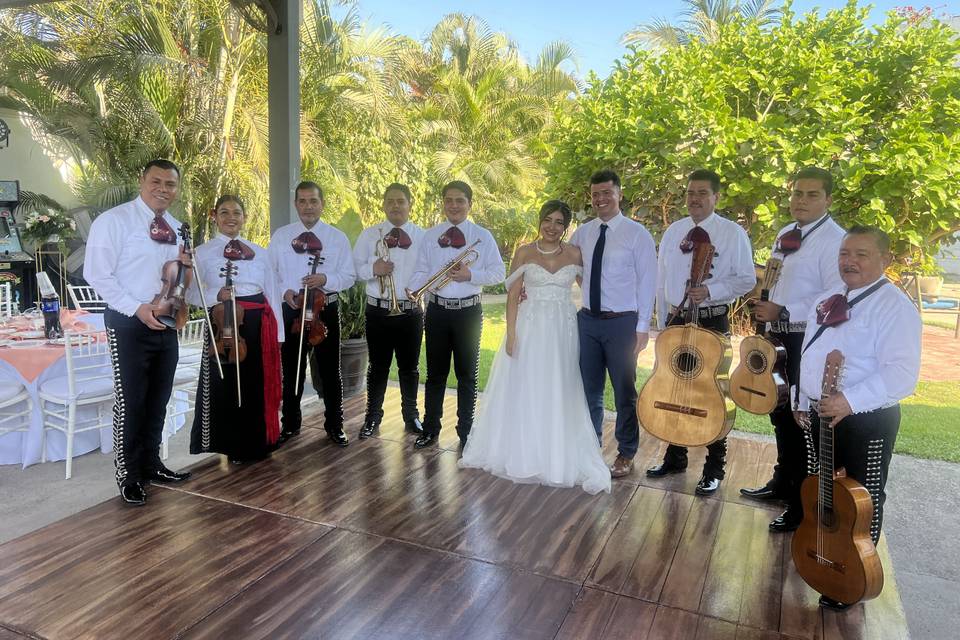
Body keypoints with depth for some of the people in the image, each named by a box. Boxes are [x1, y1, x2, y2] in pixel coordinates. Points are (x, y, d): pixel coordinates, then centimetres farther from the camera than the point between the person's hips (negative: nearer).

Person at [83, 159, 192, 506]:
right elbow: (97, 274, -13)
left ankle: (151, 464, 30)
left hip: (166, 323, 7)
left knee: (158, 400, 15)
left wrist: (185, 265, -2)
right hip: (129, 323, -7)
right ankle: (129, 476, 15)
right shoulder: (113, 220, -10)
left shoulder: (176, 228, 11)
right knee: (130, 402, 0)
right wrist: (137, 308, -20)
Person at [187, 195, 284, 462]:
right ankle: (234, 447, 17)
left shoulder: (259, 252, 11)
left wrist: (277, 332, 7)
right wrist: (217, 295, -21)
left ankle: (257, 444, 25)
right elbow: (192, 294, -2)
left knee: (258, 383, 8)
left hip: (259, 324, 3)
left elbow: (272, 293, 11)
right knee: (226, 385, 1)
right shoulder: (202, 252, 2)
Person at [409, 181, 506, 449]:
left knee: (467, 374, 10)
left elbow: (499, 272, -2)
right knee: (435, 373, 11)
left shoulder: (483, 236, 0)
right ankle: (430, 429, 26)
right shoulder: (430, 235, 6)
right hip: (437, 310, 2)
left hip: (468, 311, -1)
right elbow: (420, 271, 4)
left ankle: (465, 432, 23)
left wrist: (471, 275, -18)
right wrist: (413, 292, -15)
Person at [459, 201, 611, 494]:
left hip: (562, 330, 1)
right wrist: (511, 334, -10)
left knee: (558, 394, 7)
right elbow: (512, 296, -3)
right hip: (529, 328, -1)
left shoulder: (575, 254, 3)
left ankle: (557, 457, 23)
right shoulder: (524, 253, 0)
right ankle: (520, 453, 24)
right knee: (522, 391, 6)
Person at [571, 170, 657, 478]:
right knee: (589, 387, 14)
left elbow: (647, 282, -6)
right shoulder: (582, 233, 7)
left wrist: (643, 326, -9)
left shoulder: (637, 233, -6)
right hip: (587, 320, 4)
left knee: (624, 391, 8)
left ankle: (625, 455, 24)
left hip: (622, 322, -4)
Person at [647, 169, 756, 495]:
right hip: (676, 320, 5)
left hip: (712, 321, -4)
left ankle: (714, 468, 17)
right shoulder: (673, 231, 8)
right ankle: (675, 457, 28)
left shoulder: (733, 233, -6)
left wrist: (711, 291, -22)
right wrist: (663, 323, 10)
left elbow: (747, 279, -5)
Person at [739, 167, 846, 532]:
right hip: (780, 337, 9)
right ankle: (783, 482, 38)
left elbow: (837, 298, -23)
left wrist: (784, 312, -26)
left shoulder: (834, 239, -14)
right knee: (781, 413, 20)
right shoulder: (785, 235, 11)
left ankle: (804, 505, 12)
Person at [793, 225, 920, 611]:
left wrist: (849, 400, -34)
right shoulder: (827, 302, 10)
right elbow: (809, 357, 19)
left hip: (867, 420, -8)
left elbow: (902, 373, -27)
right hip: (822, 413, 8)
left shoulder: (894, 307, -17)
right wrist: (802, 401, 16)